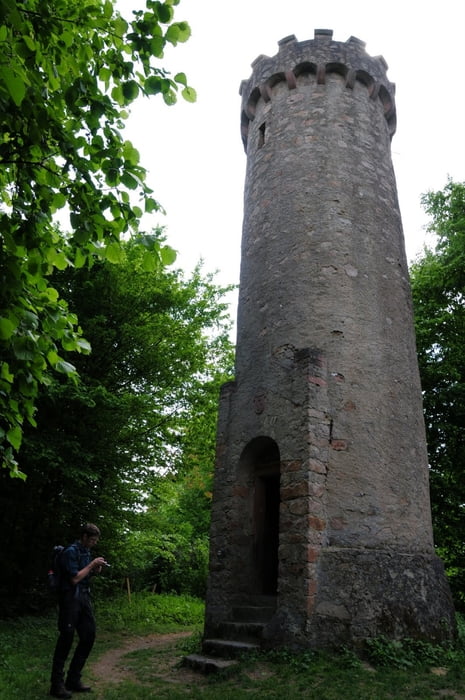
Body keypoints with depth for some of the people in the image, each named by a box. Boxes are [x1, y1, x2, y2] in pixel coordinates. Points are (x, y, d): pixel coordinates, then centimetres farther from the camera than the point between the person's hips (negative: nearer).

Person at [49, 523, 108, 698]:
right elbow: (74, 578, -18)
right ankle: (57, 685, 5)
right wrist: (92, 564, -14)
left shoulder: (86, 552, 12)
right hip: (70, 597, -9)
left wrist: (95, 570, 2)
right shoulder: (71, 551, -15)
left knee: (89, 635, 8)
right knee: (66, 638, -5)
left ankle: (73, 680, 18)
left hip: (84, 597, 9)